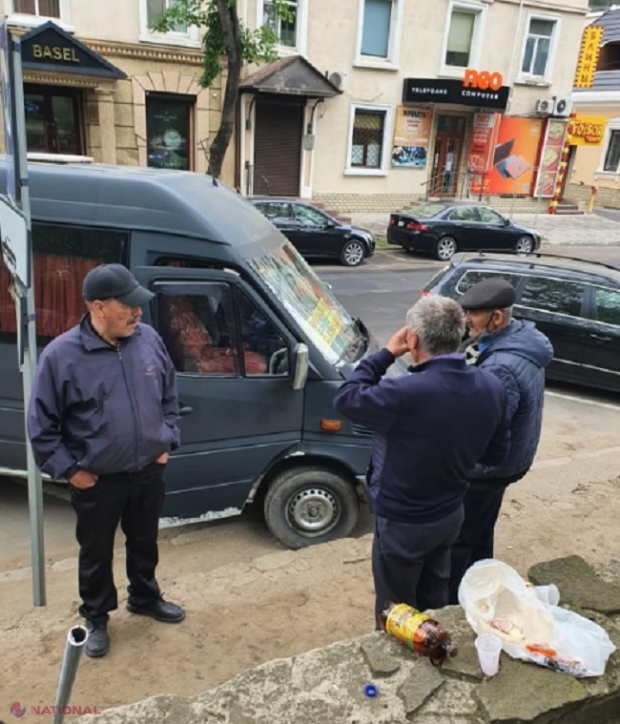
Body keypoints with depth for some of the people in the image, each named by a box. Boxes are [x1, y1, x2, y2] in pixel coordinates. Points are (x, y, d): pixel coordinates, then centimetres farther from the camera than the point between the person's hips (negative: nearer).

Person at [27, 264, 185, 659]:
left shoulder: (149, 339, -7)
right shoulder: (61, 355, -19)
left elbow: (170, 396, 7)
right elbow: (41, 425, -10)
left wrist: (167, 443, 3)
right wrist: (69, 470, -10)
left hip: (149, 471, 4)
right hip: (97, 481, -3)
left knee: (145, 542, 23)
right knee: (96, 553, 17)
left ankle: (146, 599, 48)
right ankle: (96, 618, 41)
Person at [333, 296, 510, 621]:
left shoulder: (404, 393, -35)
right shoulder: (492, 387, -11)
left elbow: (345, 399, -17)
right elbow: (496, 454, 2)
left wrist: (386, 353, -11)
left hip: (403, 524, -6)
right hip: (450, 514, 7)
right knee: (434, 602, 29)